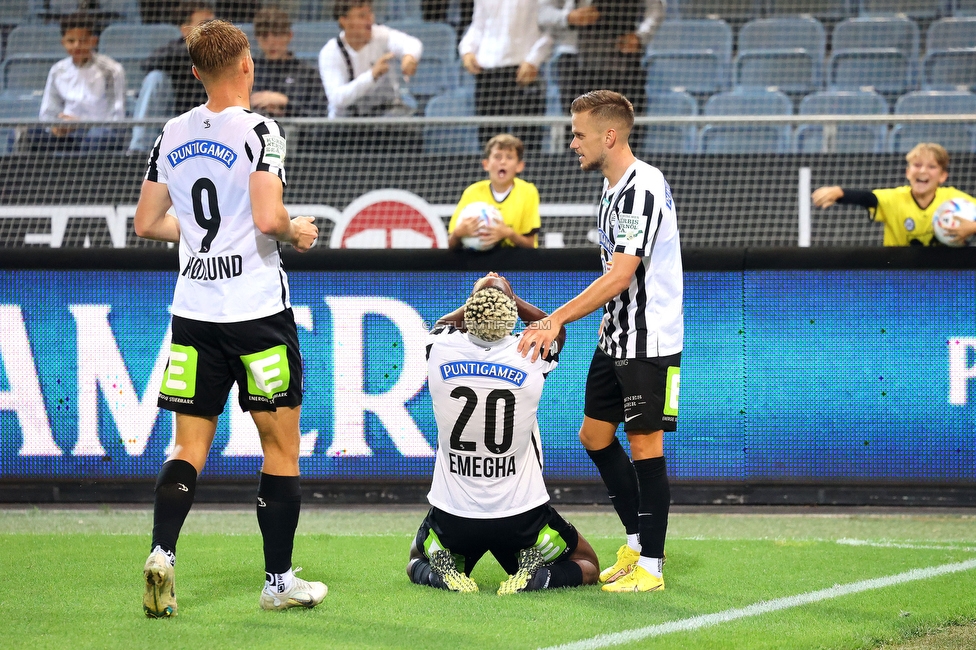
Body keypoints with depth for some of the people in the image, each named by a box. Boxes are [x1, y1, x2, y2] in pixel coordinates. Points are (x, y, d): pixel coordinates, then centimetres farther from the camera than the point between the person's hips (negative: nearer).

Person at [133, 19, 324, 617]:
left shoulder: (173, 136, 6)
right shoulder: (259, 131, -11)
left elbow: (147, 224, 10)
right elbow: (268, 219, -22)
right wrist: (298, 232, -1)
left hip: (193, 313, 5)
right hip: (258, 309, -5)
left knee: (189, 447, 7)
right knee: (282, 449, 8)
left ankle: (162, 553, -15)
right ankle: (280, 581, 11)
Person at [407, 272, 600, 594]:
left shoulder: (442, 351, -13)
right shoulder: (529, 356, -15)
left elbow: (443, 324, 17)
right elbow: (556, 328, 13)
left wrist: (476, 297, 30)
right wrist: (511, 298, 23)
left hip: (452, 516, 2)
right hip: (521, 516, -2)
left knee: (418, 566, 32)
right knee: (586, 567, 22)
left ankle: (444, 572, -1)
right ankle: (535, 574, -8)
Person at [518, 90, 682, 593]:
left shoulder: (642, 189, -21)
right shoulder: (614, 185, 10)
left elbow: (619, 277, -27)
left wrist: (557, 320, -28)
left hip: (650, 342, -10)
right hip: (617, 339, 10)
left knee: (644, 444, -5)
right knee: (595, 436, 14)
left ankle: (650, 566, 1)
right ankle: (636, 543, 23)